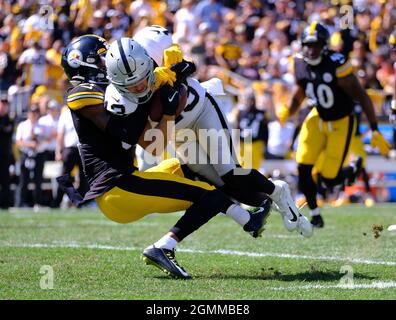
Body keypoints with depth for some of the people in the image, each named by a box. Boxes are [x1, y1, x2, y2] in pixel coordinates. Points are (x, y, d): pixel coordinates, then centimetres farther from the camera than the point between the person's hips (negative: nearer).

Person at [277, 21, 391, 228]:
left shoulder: (337, 66, -27)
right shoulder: (300, 64, -9)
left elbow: (362, 98, -21)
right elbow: (299, 96, 7)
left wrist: (375, 131, -21)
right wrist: (287, 111, -15)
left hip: (341, 123, -5)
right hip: (318, 118, 5)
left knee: (328, 180, -6)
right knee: (303, 169, -9)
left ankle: (352, 170, 30)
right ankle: (315, 216, 12)